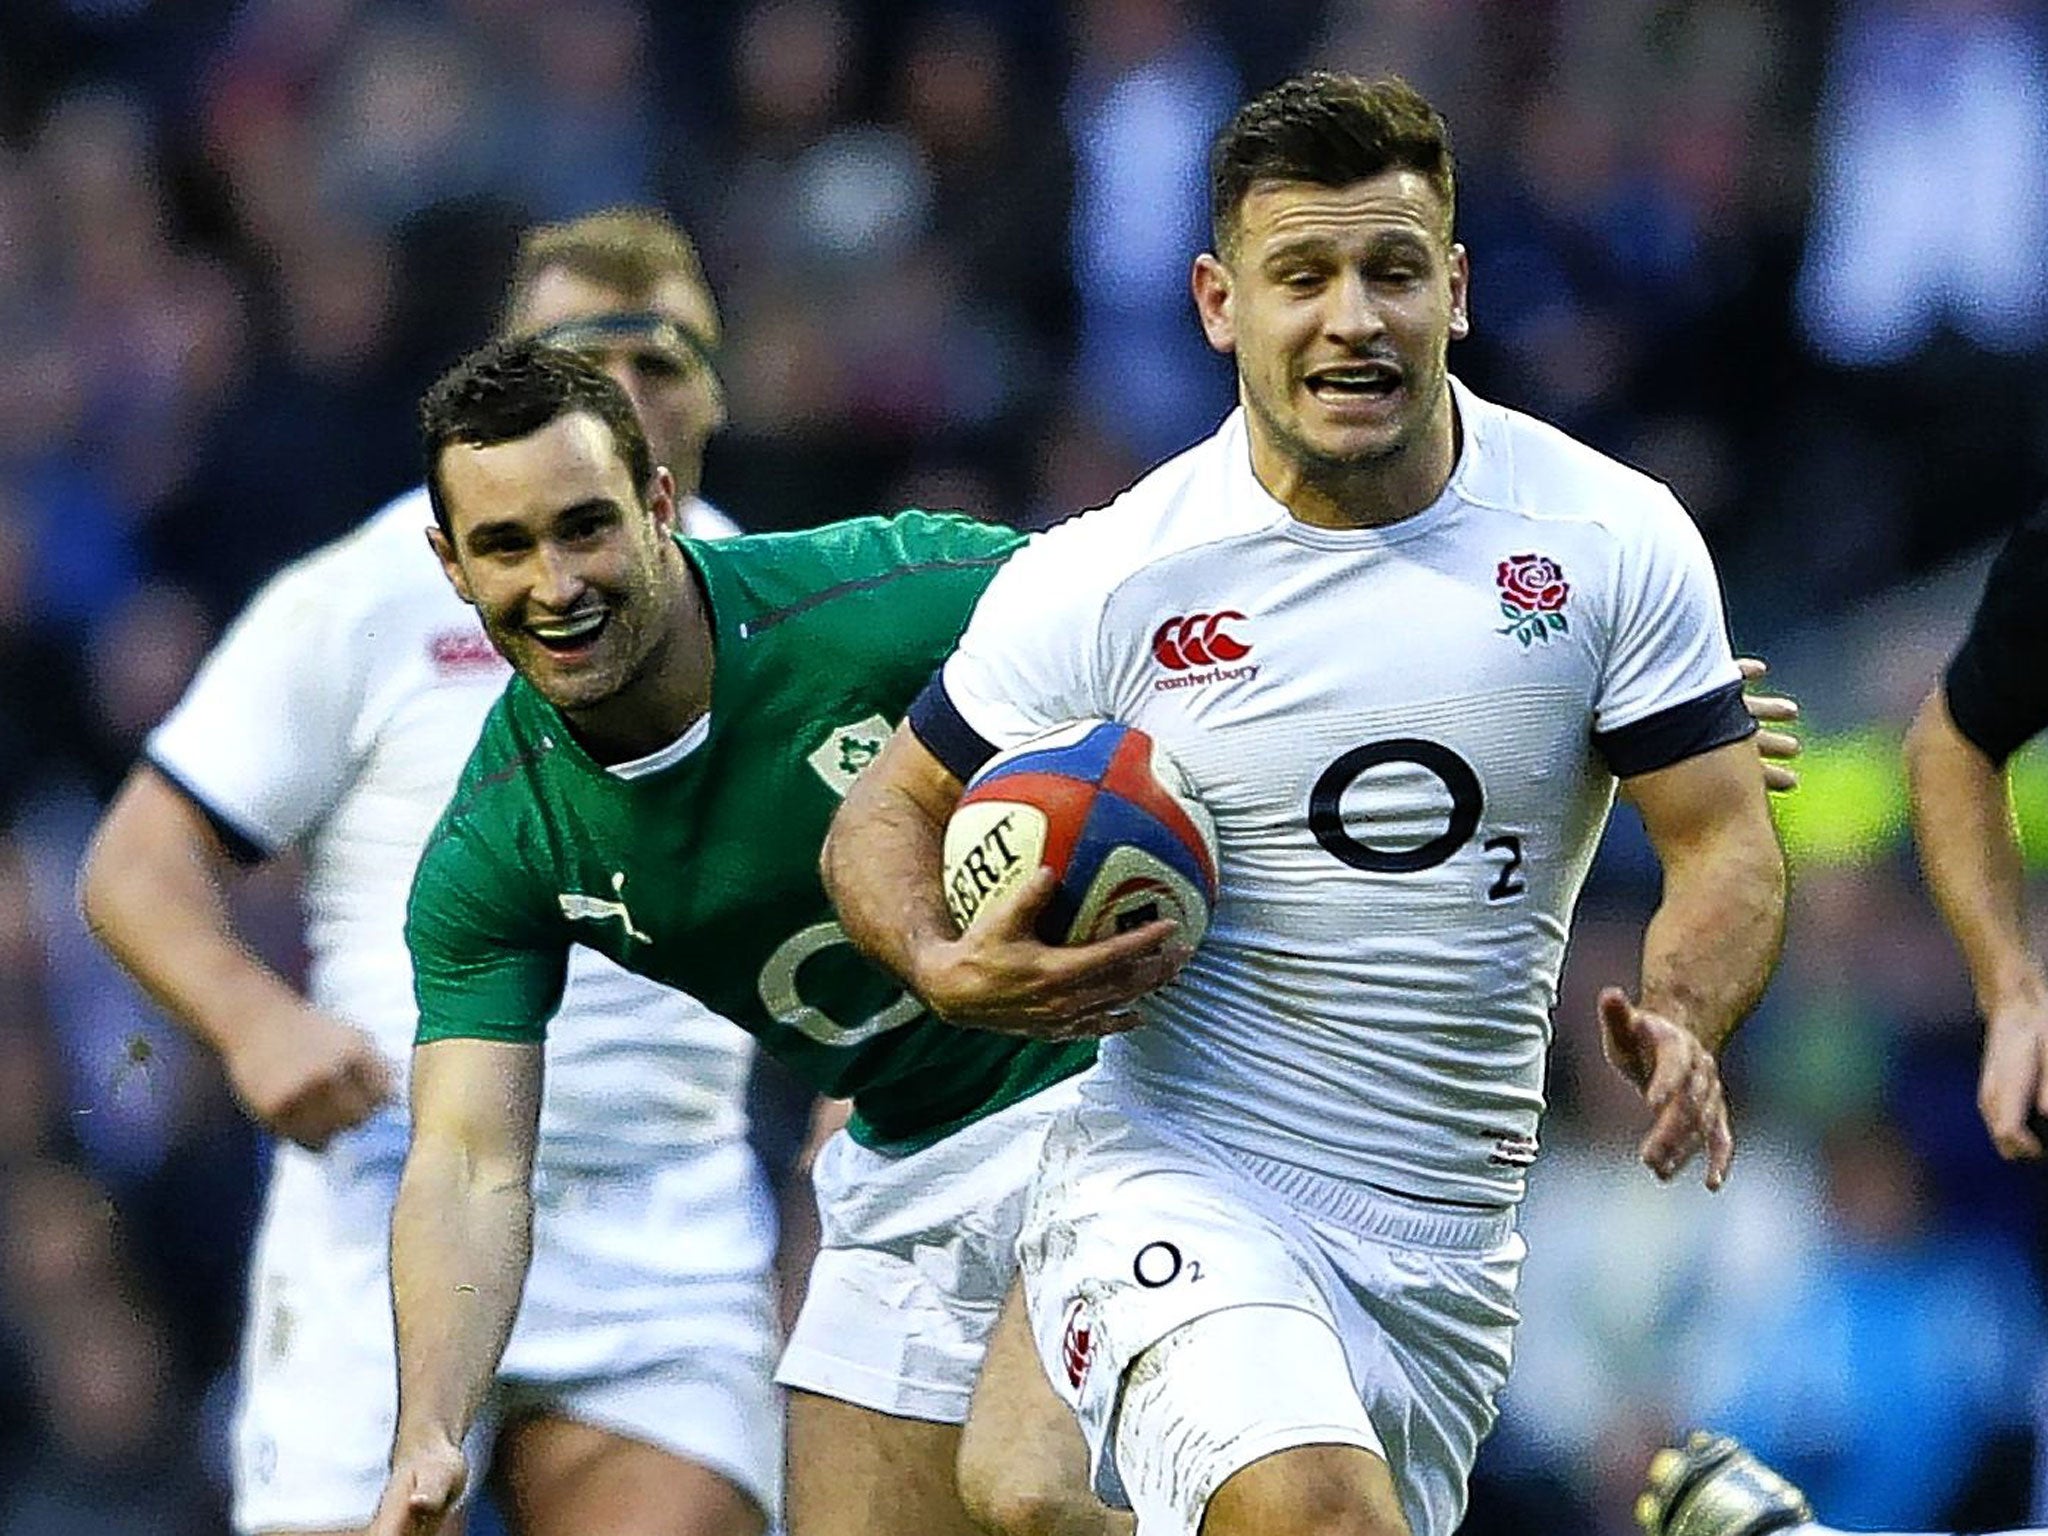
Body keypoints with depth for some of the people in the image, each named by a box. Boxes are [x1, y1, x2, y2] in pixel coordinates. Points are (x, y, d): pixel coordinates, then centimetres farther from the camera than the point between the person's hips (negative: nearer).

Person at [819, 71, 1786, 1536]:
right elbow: (892, 812, 6)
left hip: (1447, 1243, 4)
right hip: (1173, 1182, -4)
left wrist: (1679, 1025, -19)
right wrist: (945, 969, -16)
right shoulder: (1102, 583, -6)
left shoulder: (1615, 539, -1)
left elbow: (1725, 843, 2)